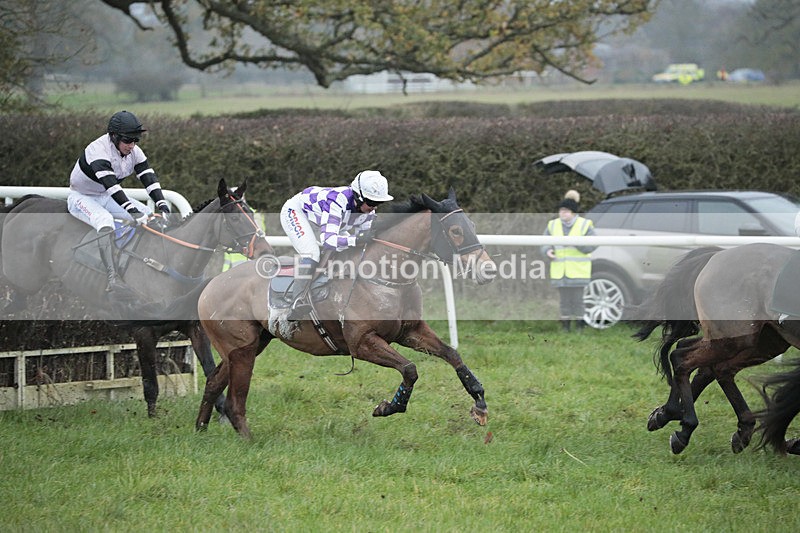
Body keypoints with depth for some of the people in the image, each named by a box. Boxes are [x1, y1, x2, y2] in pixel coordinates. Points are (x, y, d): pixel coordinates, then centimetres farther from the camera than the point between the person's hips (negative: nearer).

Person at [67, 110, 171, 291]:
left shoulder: (133, 151, -8)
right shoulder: (98, 150, -31)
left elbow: (149, 178, -13)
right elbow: (110, 184, -41)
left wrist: (162, 205, -28)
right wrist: (132, 210, -49)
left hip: (107, 198, 8)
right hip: (82, 198, -8)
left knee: (148, 214, -7)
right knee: (105, 219, -37)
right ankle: (111, 277, -45)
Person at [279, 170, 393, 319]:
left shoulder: (368, 209, -17)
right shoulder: (338, 201, -42)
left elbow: (363, 236, -5)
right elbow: (328, 240, -49)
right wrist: (356, 240, -60)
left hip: (315, 220, 9)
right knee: (313, 254, -30)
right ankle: (297, 302, -35)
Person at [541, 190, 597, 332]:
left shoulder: (584, 225, -5)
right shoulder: (553, 225, 5)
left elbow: (592, 246, -8)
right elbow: (545, 243, 10)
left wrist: (577, 243, -23)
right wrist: (548, 251, -12)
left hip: (578, 271, -3)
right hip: (560, 271, 3)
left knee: (577, 299, -3)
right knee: (564, 300, 5)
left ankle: (579, 328, 5)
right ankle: (565, 328, 11)